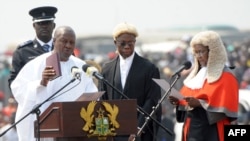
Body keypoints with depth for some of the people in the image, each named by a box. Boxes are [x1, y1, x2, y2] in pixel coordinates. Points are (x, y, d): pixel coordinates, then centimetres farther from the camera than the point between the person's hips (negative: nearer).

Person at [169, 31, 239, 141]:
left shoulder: (225, 76, -8)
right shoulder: (197, 74, 17)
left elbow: (225, 106, -16)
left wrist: (200, 103, -24)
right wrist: (179, 102, 0)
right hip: (193, 129, 8)